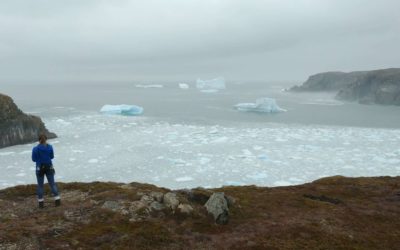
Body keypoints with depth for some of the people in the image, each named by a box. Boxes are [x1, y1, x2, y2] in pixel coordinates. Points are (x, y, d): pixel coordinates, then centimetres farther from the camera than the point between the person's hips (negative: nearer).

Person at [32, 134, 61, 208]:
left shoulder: (35, 149, -11)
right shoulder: (50, 147, -7)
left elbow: (34, 159, -3)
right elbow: (52, 157, 3)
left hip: (40, 168, -1)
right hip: (49, 167, 1)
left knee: (40, 185, 9)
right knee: (52, 183, 8)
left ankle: (41, 202, 12)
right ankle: (57, 200, 4)